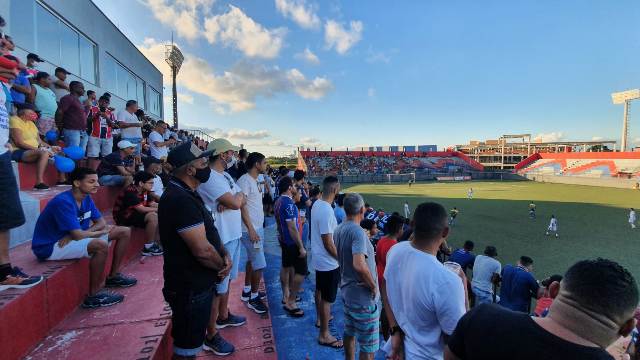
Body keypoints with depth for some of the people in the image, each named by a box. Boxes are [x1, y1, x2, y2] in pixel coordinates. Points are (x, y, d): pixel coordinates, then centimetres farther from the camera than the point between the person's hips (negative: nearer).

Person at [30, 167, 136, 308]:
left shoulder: (86, 198, 0)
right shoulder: (63, 202, -26)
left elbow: (101, 222, 3)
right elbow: (78, 236, -30)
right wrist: (102, 231, -11)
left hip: (71, 238, 9)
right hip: (50, 247, -9)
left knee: (125, 231, 2)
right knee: (101, 245, -36)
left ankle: (113, 276, 14)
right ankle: (93, 296, -20)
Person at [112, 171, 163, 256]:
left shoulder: (144, 191, 3)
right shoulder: (130, 192, -24)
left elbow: (152, 204, 4)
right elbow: (141, 209, -29)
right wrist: (158, 209, -21)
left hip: (135, 214, 9)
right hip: (124, 217, -9)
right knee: (153, 216, -28)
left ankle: (156, 243, 2)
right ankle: (148, 248, -15)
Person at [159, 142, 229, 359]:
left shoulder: (187, 194, 8)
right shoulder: (180, 200, -26)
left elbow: (209, 231, 11)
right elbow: (202, 250, -29)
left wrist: (224, 256, -4)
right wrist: (222, 265, -9)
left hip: (199, 282, 10)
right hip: (190, 287, -10)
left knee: (192, 340, 27)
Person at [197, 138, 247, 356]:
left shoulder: (226, 176, 11)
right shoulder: (210, 177, -20)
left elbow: (242, 201, 7)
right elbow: (235, 203, -27)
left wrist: (233, 200, -14)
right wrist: (238, 195, -5)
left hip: (233, 236, 9)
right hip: (221, 239, -9)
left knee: (227, 280, 22)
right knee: (218, 286, 2)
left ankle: (223, 316, 41)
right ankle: (211, 334, 17)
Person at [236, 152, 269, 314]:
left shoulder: (255, 181, 11)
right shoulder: (244, 181, -17)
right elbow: (241, 206, -20)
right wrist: (251, 229, -22)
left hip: (258, 227, 10)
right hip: (251, 230, -10)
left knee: (252, 260, 18)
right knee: (259, 264, -3)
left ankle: (247, 291, 33)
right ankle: (253, 297, 12)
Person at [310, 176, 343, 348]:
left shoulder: (317, 204, -2)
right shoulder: (326, 211, -30)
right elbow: (328, 243, -26)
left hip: (318, 258, 9)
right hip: (328, 261, -9)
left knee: (319, 290, 26)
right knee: (327, 298, 6)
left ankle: (320, 318, 48)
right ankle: (324, 335, 22)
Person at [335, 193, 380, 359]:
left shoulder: (339, 229, 3)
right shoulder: (357, 232, -24)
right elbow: (359, 265, -36)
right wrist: (373, 286, -21)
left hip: (346, 290, 9)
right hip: (363, 296, -8)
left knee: (349, 333, 25)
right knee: (368, 347, 7)